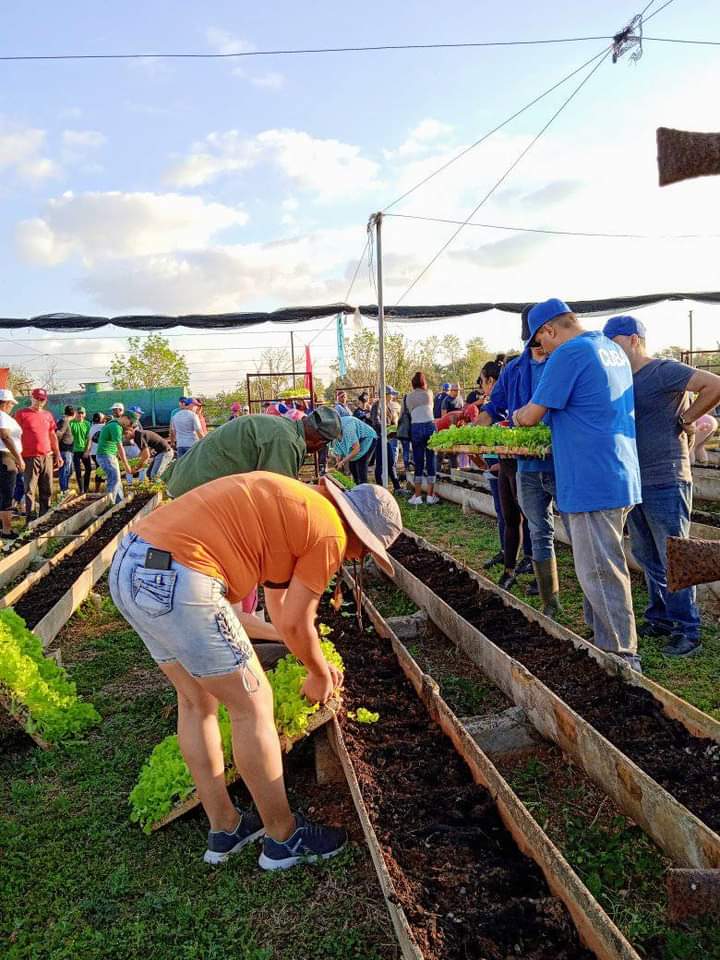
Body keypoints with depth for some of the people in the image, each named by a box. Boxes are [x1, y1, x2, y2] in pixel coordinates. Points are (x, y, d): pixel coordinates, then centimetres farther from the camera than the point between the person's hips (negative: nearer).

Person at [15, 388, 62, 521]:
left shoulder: (48, 415, 14)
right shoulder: (21, 414, -1)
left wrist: (58, 455, 16)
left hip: (47, 457, 5)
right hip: (30, 457, -5)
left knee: (47, 489, 8)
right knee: (30, 489, -4)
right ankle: (30, 517, -1)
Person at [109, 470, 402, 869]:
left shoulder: (293, 503, 24)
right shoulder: (329, 533, -3)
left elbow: (278, 606, 33)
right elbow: (295, 623, 2)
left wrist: (318, 663, 42)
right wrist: (319, 674, 22)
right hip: (177, 582, -10)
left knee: (196, 701, 22)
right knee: (252, 704, 6)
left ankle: (224, 829, 36)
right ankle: (284, 838, 23)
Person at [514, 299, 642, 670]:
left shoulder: (568, 354, -13)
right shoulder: (613, 349, 16)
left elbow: (530, 416, -11)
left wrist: (516, 415, 10)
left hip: (591, 482, -10)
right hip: (620, 478, 10)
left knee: (600, 573, -1)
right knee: (602, 566, 17)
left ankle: (621, 657, 7)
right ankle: (603, 641, 28)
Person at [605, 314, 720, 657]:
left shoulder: (664, 371, -12)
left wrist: (684, 420, -14)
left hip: (665, 484, -8)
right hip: (635, 483, 9)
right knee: (647, 559, 16)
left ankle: (688, 632, 11)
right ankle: (660, 619, 30)